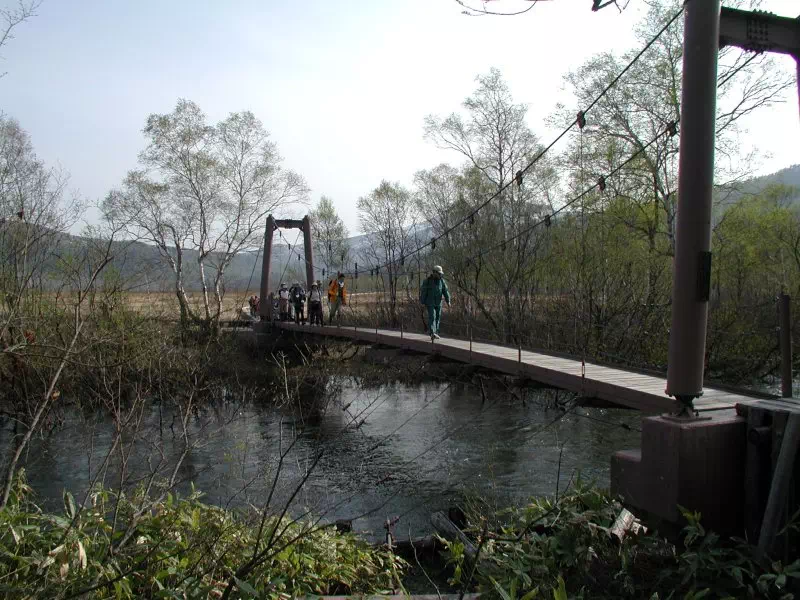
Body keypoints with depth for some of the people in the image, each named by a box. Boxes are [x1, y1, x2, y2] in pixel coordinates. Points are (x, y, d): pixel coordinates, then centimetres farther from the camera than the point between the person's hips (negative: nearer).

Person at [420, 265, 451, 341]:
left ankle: (435, 333, 18)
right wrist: (422, 302, -4)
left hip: (438, 303, 5)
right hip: (430, 303, -4)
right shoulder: (427, 281, -8)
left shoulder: (441, 281, 3)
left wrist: (448, 301, -11)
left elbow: (445, 291, -1)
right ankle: (432, 333, -26)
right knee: (432, 317, -15)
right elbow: (423, 292, -5)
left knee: (437, 318, 8)